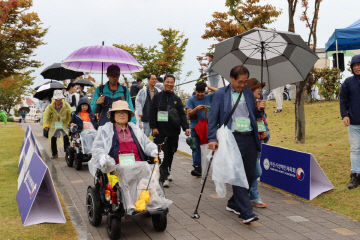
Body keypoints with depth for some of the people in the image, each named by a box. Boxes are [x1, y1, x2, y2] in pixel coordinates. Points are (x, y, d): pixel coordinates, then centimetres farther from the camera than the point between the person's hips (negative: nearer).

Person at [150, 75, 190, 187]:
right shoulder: (157, 97, 6)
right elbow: (152, 113, 3)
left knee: (170, 153, 8)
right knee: (164, 152, -9)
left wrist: (186, 127, -3)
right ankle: (164, 177, -7)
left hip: (174, 130, 3)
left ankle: (166, 173, 24)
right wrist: (153, 127, -7)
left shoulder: (177, 99, 12)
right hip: (161, 129, -3)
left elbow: (182, 114, 9)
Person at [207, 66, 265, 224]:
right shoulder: (220, 94, 3)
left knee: (250, 175, 7)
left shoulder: (249, 93, 17)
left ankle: (233, 204, 25)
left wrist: (259, 109, 3)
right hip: (233, 138, -5)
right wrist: (212, 139, -10)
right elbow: (213, 118, 0)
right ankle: (246, 213, -9)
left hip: (250, 138, 6)